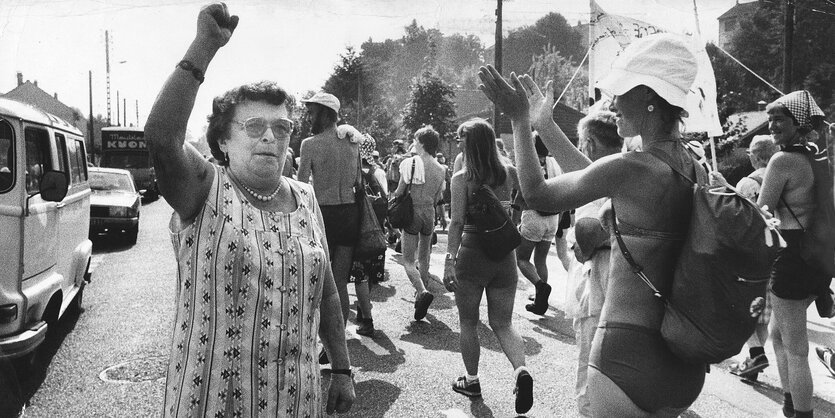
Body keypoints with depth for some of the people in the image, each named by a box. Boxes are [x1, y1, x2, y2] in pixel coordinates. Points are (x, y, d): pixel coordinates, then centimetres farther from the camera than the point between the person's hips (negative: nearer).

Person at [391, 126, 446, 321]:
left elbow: (399, 192, -8)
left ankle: (422, 291, -23)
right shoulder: (440, 169, 3)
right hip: (429, 213, 5)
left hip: (412, 212, -4)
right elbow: (437, 198, 8)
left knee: (408, 260, -1)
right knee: (424, 258, 18)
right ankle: (421, 296, 25)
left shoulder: (410, 162, -10)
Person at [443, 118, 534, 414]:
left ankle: (472, 381, 25)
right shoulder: (509, 172, 0)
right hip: (504, 255, 4)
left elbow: (457, 222, -15)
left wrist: (449, 261, -14)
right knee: (502, 323, 13)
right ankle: (521, 371, -9)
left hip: (472, 253, -3)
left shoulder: (461, 178, -10)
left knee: (468, 322, 15)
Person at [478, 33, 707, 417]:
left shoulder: (630, 168, -21)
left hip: (630, 351, -8)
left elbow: (538, 195, -7)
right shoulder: (693, 165, 4)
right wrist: (544, 125, 21)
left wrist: (519, 120, 1)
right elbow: (593, 178, 15)